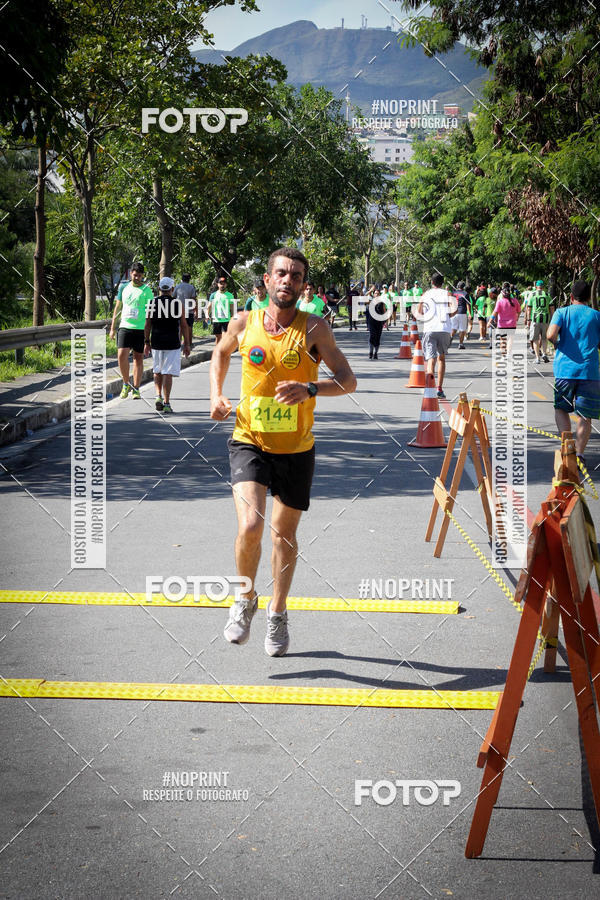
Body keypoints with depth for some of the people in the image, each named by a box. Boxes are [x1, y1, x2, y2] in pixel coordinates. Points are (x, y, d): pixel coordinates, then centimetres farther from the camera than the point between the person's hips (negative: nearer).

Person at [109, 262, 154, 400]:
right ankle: (126, 384, 5)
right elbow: (117, 307, 17)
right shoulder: (124, 288, 10)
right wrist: (112, 328, 14)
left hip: (141, 328, -2)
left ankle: (136, 389, 11)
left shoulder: (146, 290, 1)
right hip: (125, 326, 2)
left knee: (138, 358, 4)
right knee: (122, 355, -12)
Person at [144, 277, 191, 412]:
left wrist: (147, 342, 11)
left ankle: (158, 396, 4)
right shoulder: (178, 303, -3)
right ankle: (166, 403, -5)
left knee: (157, 372, 19)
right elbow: (184, 325, -2)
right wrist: (187, 344, 4)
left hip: (156, 343, 2)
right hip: (173, 343, -2)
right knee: (168, 373, -2)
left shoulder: (153, 303, 2)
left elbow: (147, 324, 3)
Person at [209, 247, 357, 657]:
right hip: (249, 442, 0)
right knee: (250, 525, -20)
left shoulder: (314, 328, -9)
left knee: (284, 534, 12)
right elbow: (222, 352, 20)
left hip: (296, 449, 0)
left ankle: (278, 612, 35)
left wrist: (310, 389, -28)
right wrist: (217, 394, 7)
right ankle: (245, 598, 7)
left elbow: (348, 381, -11)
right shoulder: (244, 323, -3)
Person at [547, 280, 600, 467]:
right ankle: (579, 454, -3)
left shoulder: (562, 312, 3)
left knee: (560, 409, 18)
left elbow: (551, 334, -14)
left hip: (564, 369, 0)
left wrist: (556, 343, 8)